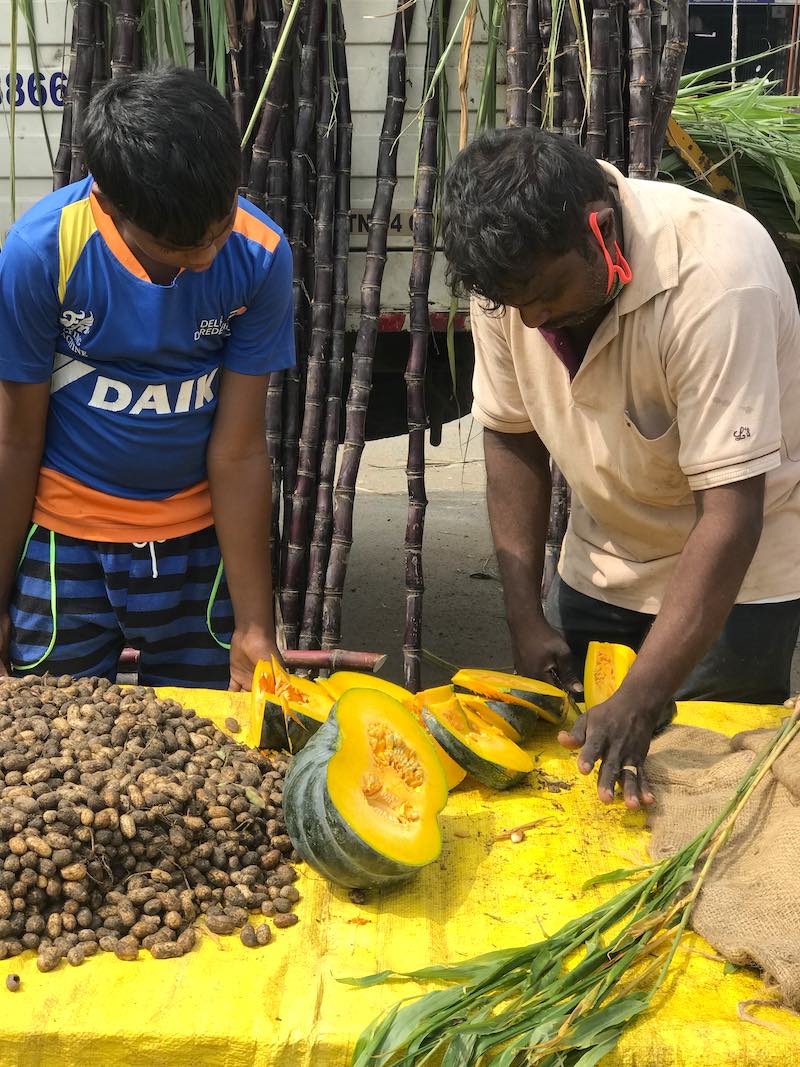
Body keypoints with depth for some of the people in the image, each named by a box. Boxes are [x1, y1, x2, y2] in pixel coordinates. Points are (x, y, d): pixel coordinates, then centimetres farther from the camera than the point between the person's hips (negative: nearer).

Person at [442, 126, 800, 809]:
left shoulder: (714, 274, -33)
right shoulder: (511, 269, -15)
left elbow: (730, 514, -33)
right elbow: (513, 440, -4)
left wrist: (639, 703, -36)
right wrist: (525, 619, -8)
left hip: (740, 569, -5)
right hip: (601, 564, 5)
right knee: (560, 746, 10)